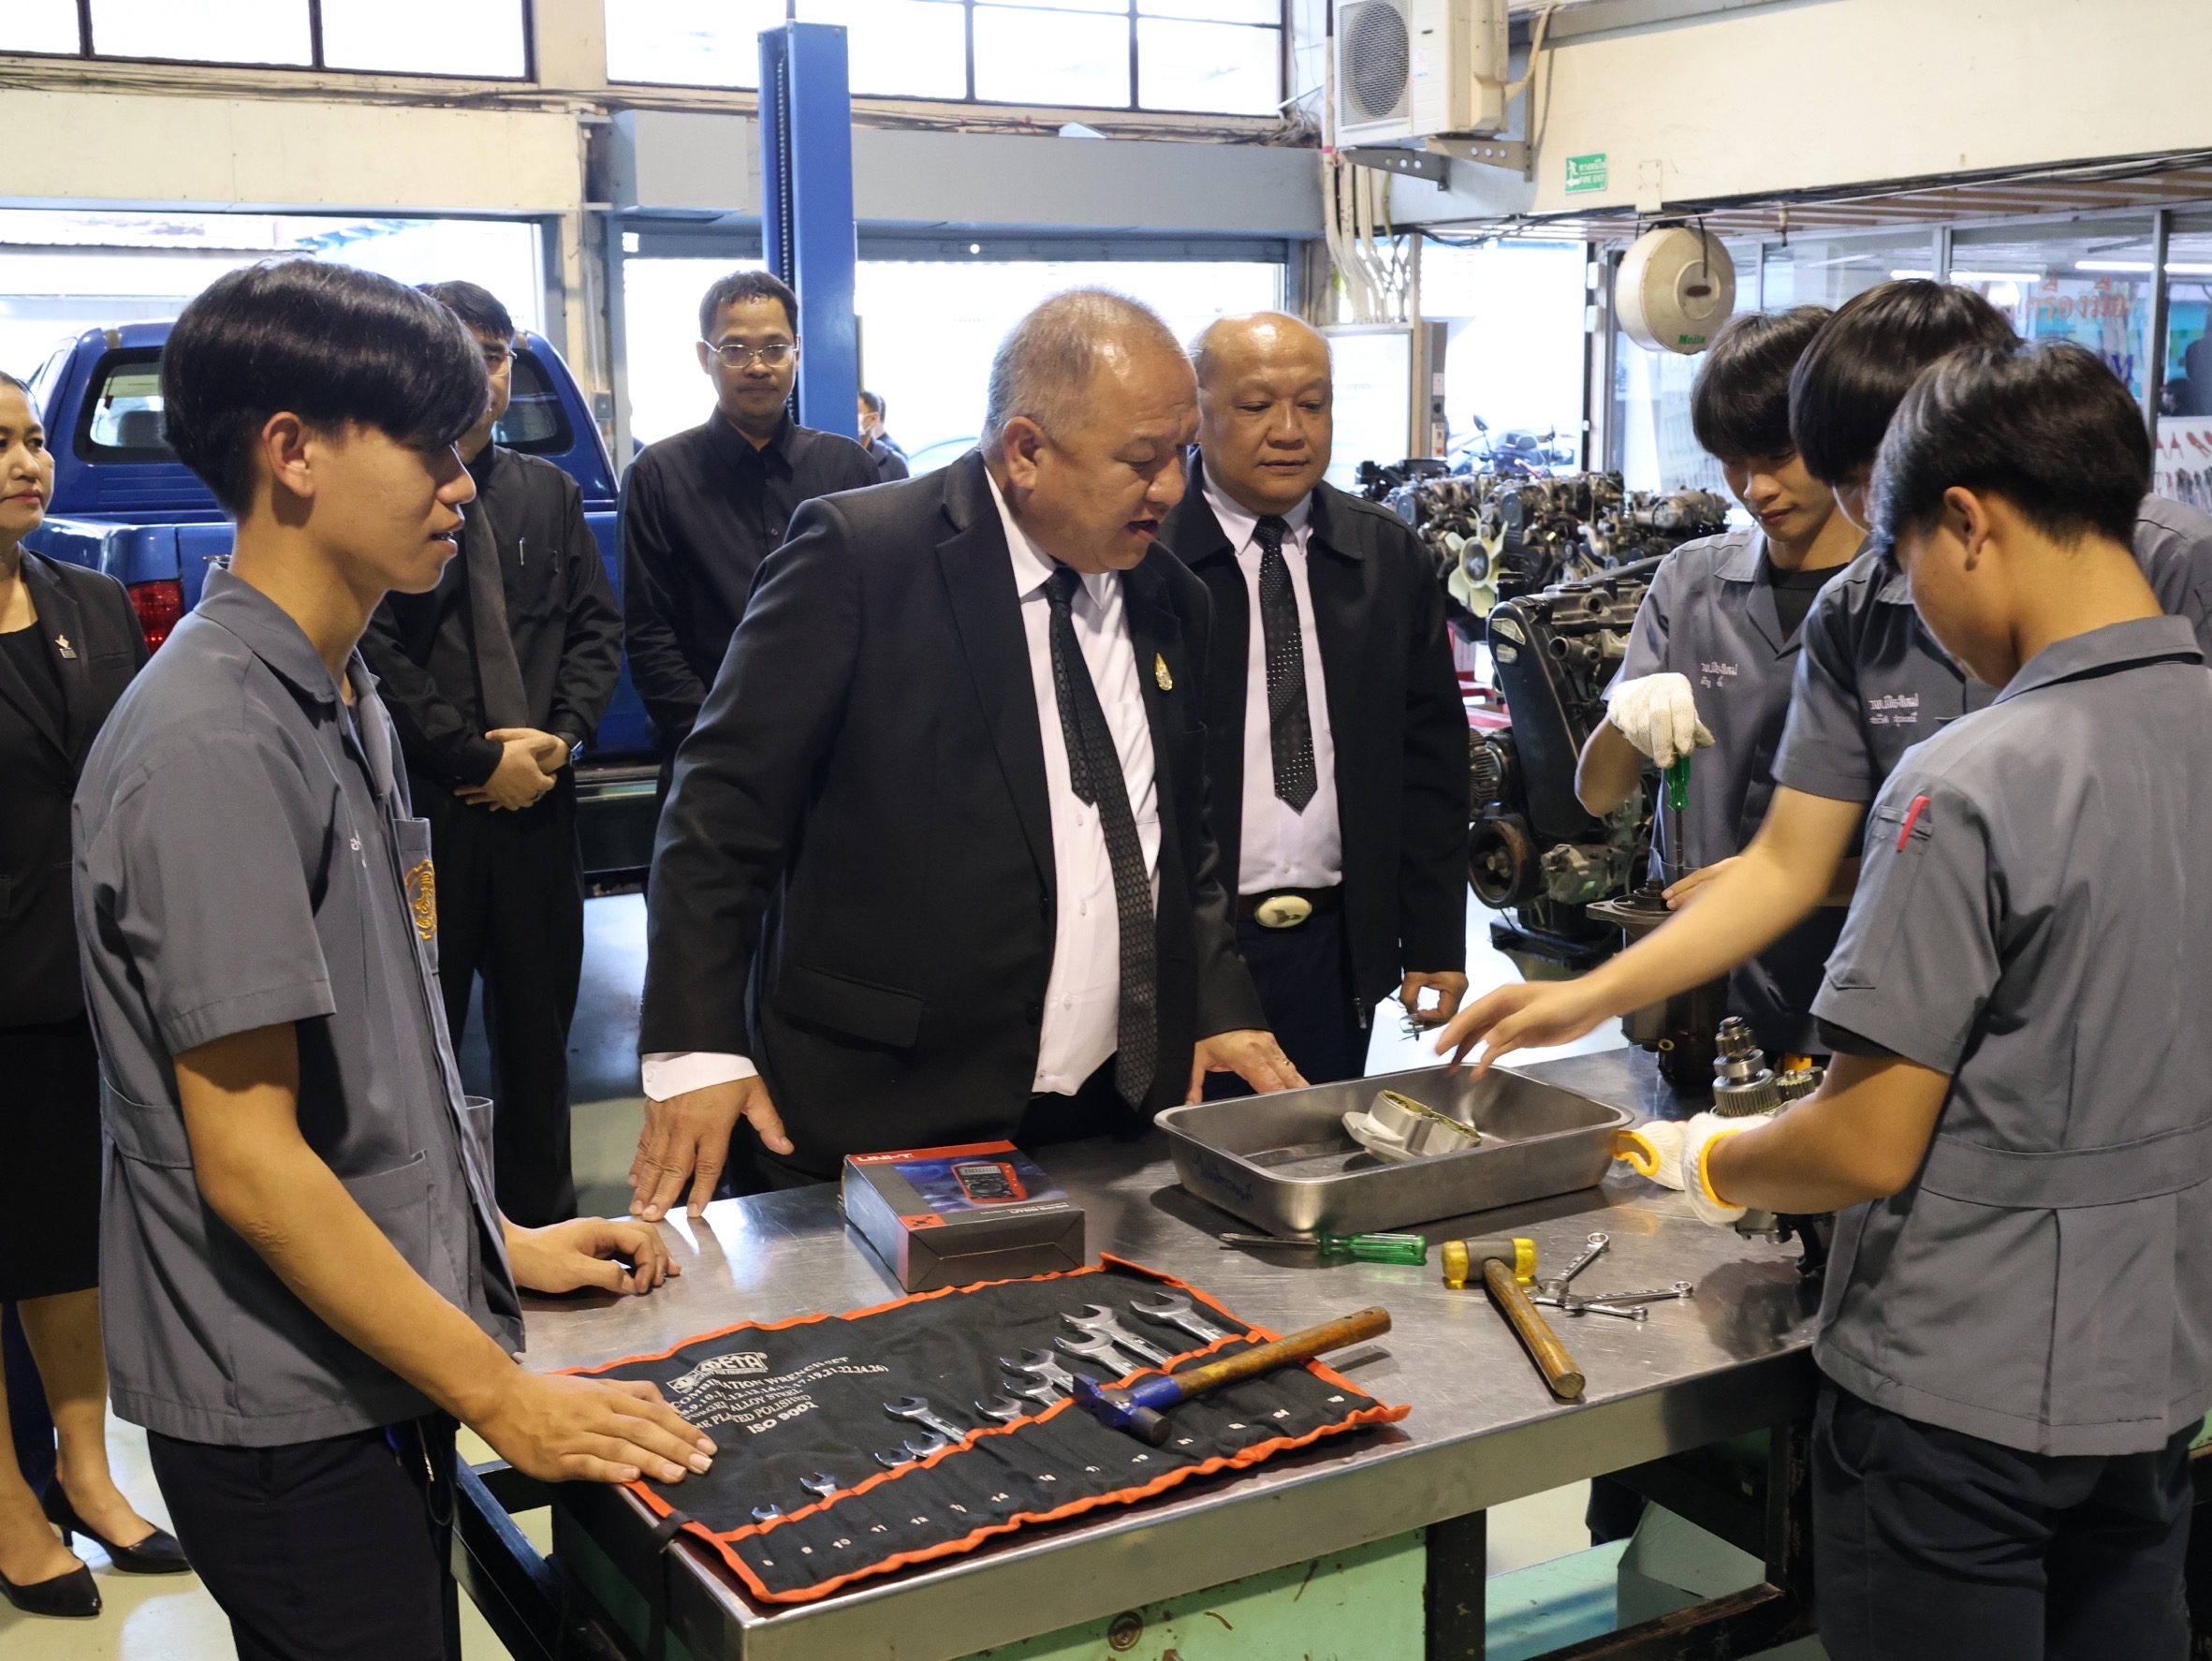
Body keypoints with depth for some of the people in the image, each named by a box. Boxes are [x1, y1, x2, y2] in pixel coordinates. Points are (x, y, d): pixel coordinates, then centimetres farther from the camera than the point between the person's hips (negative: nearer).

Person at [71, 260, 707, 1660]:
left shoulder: (345, 701, 9)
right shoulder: (211, 744, -21)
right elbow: (250, 1160, -22)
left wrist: (494, 1239, 14)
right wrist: (504, 1398, -19)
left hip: (383, 1379, 9)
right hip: (291, 1422, -9)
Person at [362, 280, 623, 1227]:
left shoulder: (549, 492, 13)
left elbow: (597, 627, 11)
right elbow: (374, 652, -11)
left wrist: (561, 736, -6)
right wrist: (477, 760, -12)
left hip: (538, 796, 5)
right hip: (421, 804, -5)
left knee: (539, 1024, 13)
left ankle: (544, 1221, 25)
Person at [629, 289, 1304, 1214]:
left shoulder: (1174, 601, 9)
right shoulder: (857, 554, -11)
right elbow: (726, 805, -10)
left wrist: (1219, 1007, 9)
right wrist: (695, 1048, -15)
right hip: (879, 1116, -5)